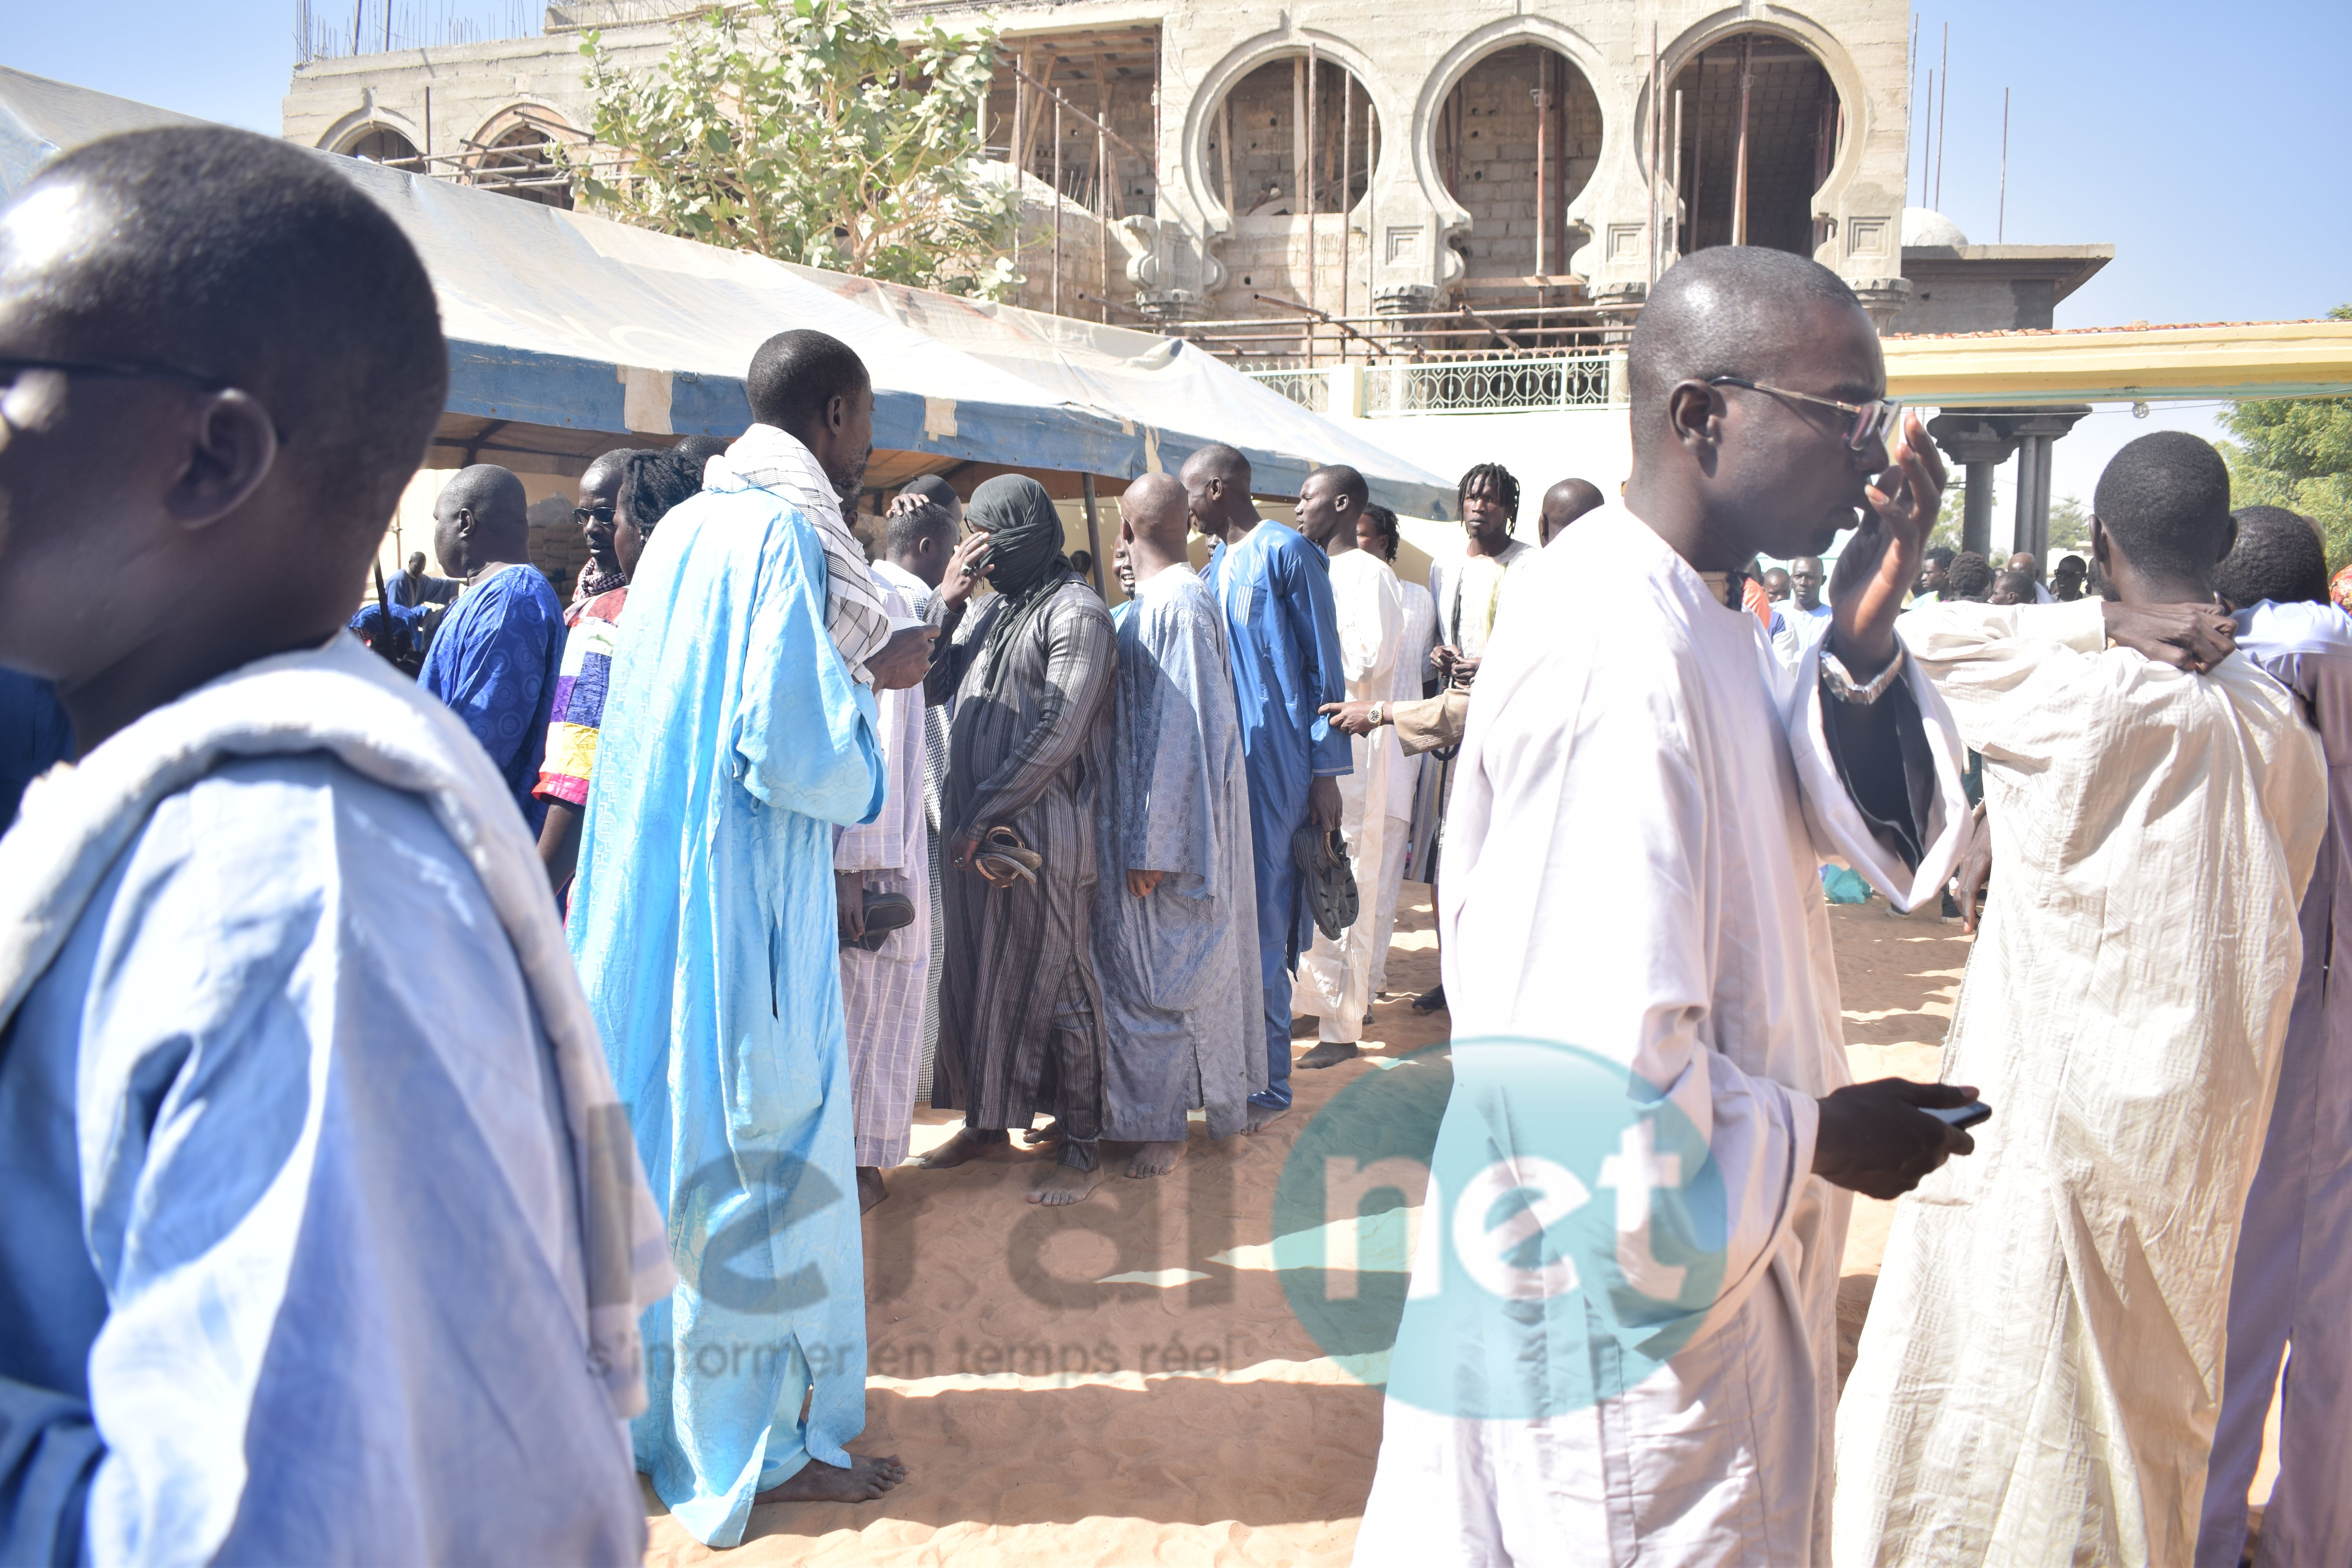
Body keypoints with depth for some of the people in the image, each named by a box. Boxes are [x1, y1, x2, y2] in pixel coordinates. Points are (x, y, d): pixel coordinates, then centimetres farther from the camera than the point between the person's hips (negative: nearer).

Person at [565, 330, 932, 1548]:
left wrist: (841, 670, 20)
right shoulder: (786, 533, -16)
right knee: (755, 1152, 2)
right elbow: (793, 752, -21)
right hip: (743, 900, -9)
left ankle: (641, 1397, 33)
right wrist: (873, 683, -5)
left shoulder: (683, 527, 10)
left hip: (648, 883, 9)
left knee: (659, 1130, 18)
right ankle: (754, 1444, 15)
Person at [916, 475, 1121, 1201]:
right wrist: (945, 603, 2)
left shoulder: (1076, 612, -10)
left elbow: (1058, 735, -16)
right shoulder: (992, 608, 16)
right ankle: (986, 1120, 28)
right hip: (972, 830, 8)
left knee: (1055, 985, 0)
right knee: (973, 978, 13)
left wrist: (986, 818, -15)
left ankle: (1082, 1145, 10)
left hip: (1040, 835, -8)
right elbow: (931, 686, 13)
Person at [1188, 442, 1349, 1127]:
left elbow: (1322, 666, -9)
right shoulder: (1215, 563, 15)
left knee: (1261, 922, -3)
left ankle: (1266, 1082, 6)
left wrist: (1327, 771, -11)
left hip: (1274, 760, -8)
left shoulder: (1286, 552, -8)